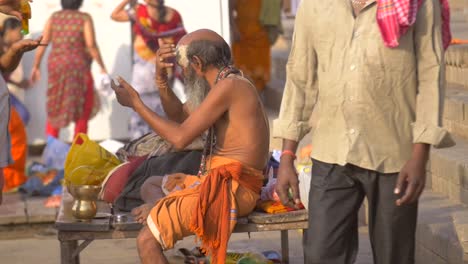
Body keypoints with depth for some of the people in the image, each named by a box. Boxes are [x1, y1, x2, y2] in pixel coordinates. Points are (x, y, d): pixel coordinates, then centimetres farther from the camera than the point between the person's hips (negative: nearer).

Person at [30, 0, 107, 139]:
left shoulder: (54, 17, 4)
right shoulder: (84, 18, -6)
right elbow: (91, 45, -15)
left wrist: (36, 66, 7)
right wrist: (102, 67, -8)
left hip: (56, 66, 4)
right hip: (78, 67, -4)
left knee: (55, 111, 14)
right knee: (82, 112, 8)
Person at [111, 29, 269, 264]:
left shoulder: (229, 86, -15)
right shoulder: (228, 84, 15)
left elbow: (180, 137, -18)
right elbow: (179, 115, 22)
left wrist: (136, 103, -9)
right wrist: (161, 77, 7)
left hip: (229, 190, -10)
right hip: (219, 183, 10)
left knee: (147, 240, -17)